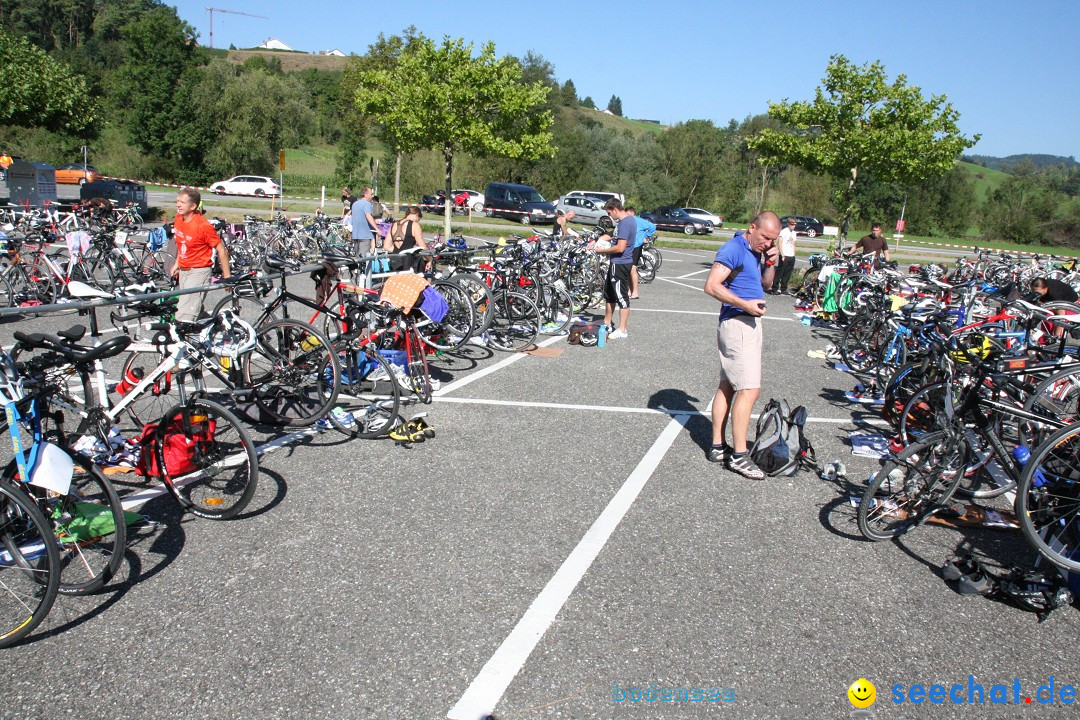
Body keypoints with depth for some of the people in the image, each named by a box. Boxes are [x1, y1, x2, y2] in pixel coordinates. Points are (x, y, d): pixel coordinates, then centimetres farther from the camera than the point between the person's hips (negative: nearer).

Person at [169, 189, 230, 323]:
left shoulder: (203, 226, -20)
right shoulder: (178, 219, 2)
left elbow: (222, 250, -16)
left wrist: (227, 276, -14)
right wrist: (177, 263, 20)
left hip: (199, 271, -8)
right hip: (183, 271, 8)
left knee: (184, 316, -16)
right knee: (196, 309, 19)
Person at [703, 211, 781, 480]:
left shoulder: (755, 252, 15)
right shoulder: (733, 249, -14)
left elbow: (765, 283, 24)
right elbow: (711, 286, -21)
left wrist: (771, 261, 5)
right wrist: (746, 304, -23)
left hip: (749, 322, 10)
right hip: (738, 323, -10)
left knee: (727, 386, 11)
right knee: (749, 389, -11)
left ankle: (717, 446, 17)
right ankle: (739, 456, -7)